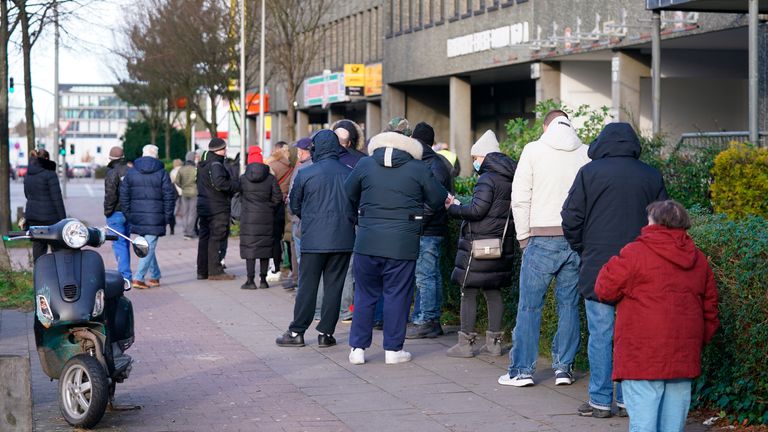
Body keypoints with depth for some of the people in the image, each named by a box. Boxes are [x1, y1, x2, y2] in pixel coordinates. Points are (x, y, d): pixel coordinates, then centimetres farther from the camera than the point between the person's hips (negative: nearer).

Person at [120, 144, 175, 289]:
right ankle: (138, 278, -10)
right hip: (155, 217, -4)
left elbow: (124, 196, 6)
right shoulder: (162, 173, -3)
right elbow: (169, 196, -4)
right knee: (149, 247, -2)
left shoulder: (130, 173, 6)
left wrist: (127, 215, 11)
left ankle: (155, 276, 22)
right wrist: (168, 217, 3)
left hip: (137, 217, 4)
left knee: (147, 246, 18)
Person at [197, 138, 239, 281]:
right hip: (217, 208, -9)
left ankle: (202, 271, 16)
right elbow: (220, 183, -30)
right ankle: (215, 271, -3)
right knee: (216, 238, -5)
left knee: (204, 237, 12)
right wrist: (236, 185, -18)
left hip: (203, 206, 9)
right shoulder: (216, 165, -15)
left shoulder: (202, 165, 15)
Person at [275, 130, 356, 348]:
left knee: (307, 286, 5)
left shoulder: (305, 174, -6)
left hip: (313, 239, -2)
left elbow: (295, 205, 6)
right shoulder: (349, 174, -1)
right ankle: (326, 332, 9)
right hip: (343, 240, 2)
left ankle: (296, 332, 8)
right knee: (334, 286, 7)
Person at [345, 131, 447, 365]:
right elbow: (438, 199, 4)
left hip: (367, 241, 2)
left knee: (364, 295, 11)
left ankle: (357, 348, 12)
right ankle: (393, 350, 10)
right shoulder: (418, 168, -2)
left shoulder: (365, 164, 2)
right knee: (397, 296, 7)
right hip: (402, 243, -2)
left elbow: (349, 193, 13)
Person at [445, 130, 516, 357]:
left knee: (468, 293, -2)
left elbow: (477, 209, -22)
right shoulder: (510, 179, 12)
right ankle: (494, 342, 16)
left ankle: (466, 343, -1)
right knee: (493, 292, 13)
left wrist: (453, 208, -7)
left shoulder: (487, 179, -15)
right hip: (501, 243, 8)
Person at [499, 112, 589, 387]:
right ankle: (564, 368, 13)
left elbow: (520, 199, -3)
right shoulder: (586, 154, 4)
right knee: (569, 305, 11)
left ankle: (522, 370, 5)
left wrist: (524, 237, 5)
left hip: (543, 238, -3)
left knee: (530, 305, 4)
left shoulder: (534, 150, -1)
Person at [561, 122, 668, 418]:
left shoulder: (590, 172, -2)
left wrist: (582, 250, 13)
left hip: (598, 266, -3)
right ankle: (628, 400, 11)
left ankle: (600, 401, 4)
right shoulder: (652, 176, 6)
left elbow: (571, 218, -2)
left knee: (600, 334, 1)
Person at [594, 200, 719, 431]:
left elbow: (604, 290, -3)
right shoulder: (699, 260, 12)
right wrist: (700, 341, 29)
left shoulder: (635, 253, -9)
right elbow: (710, 309, 18)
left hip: (642, 359, -6)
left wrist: (611, 266, 15)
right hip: (683, 358, 6)